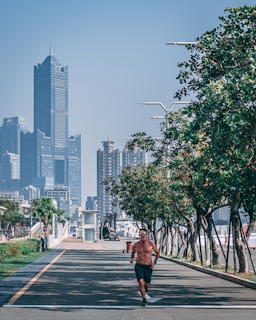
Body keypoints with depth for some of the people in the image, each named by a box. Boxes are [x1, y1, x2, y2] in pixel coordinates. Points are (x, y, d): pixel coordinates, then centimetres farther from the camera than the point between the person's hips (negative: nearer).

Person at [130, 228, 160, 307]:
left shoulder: (151, 243, -7)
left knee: (147, 285, 10)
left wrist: (154, 262, -5)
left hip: (148, 267, 0)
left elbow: (158, 252, 5)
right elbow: (133, 252, 18)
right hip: (138, 266, 0)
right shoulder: (136, 244, -2)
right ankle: (144, 300, -3)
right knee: (141, 283, -17)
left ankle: (145, 288, 50)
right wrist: (131, 258, -3)